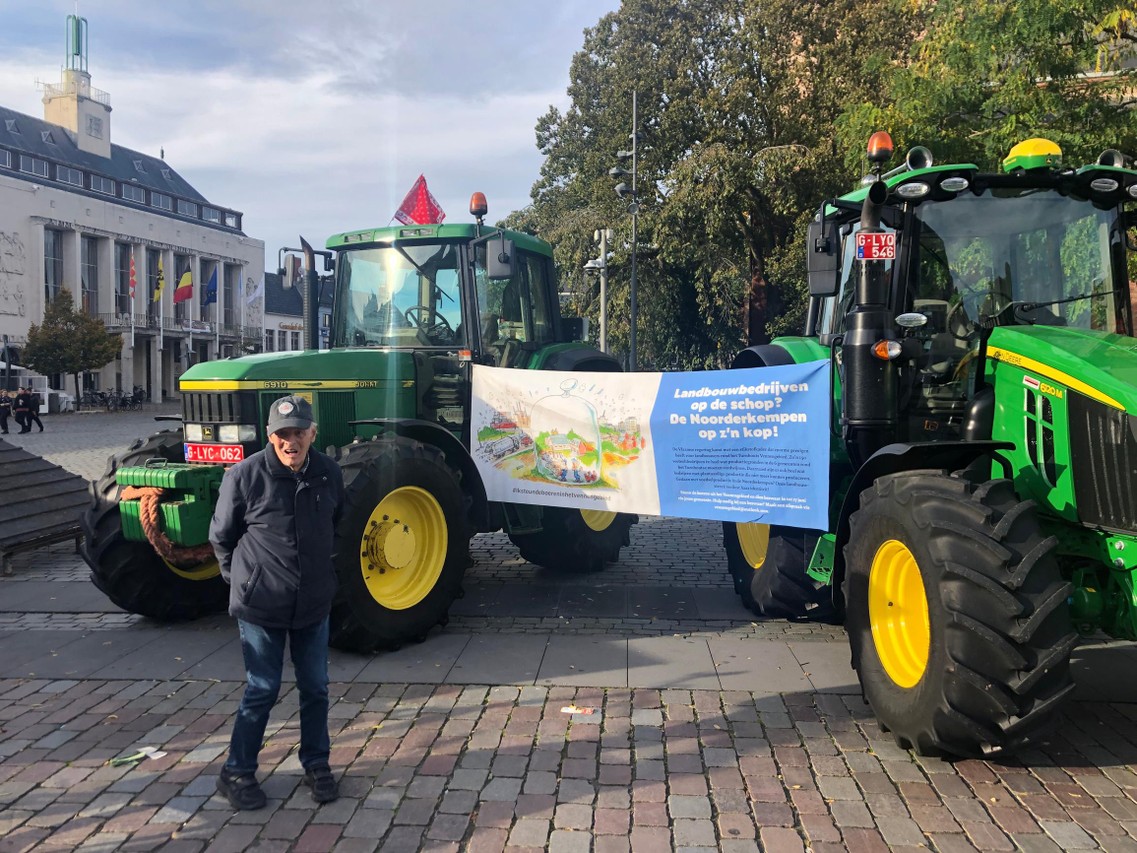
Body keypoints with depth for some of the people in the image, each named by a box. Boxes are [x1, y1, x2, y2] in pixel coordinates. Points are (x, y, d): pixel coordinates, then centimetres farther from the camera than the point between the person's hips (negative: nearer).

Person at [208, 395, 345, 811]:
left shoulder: (329, 474, -3)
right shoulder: (244, 476, -15)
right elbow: (221, 536, -1)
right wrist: (241, 578, 6)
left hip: (314, 604, 4)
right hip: (261, 605, -4)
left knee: (315, 687, 13)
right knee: (262, 690, 5)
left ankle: (316, 764, 30)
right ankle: (237, 772, 23)